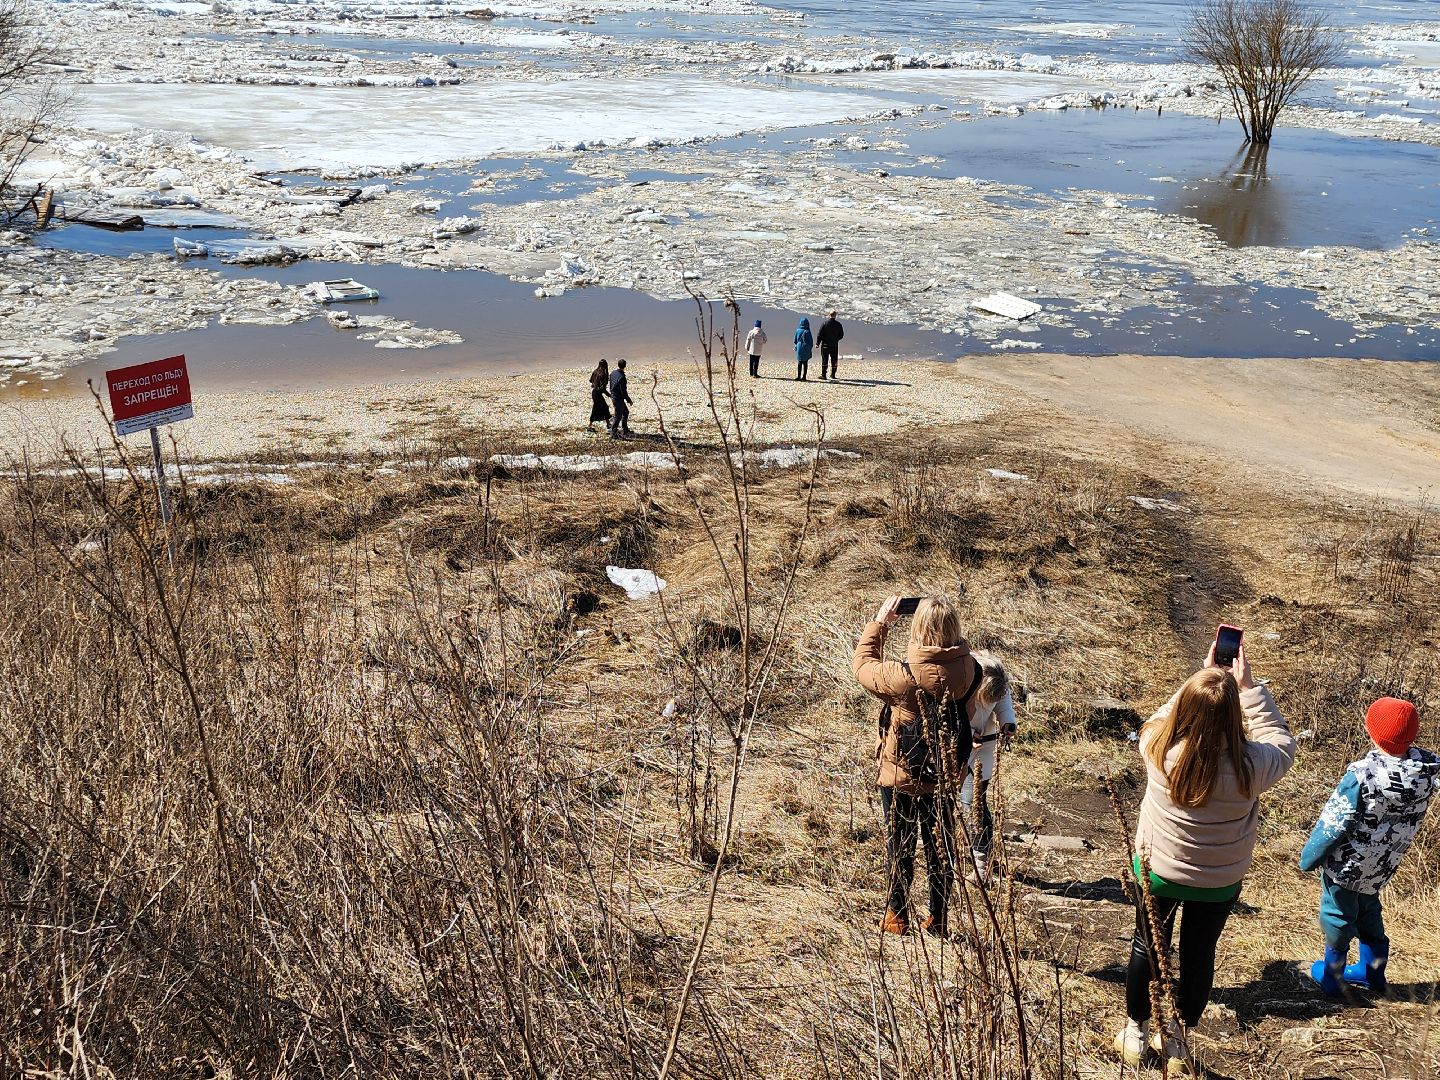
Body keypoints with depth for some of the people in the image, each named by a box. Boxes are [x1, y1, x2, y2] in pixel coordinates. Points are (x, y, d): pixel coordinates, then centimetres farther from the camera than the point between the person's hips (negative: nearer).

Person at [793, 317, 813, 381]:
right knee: (805, 363, 5)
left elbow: (795, 340, 6)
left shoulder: (797, 330, -2)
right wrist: (810, 348, 8)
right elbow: (811, 341, -6)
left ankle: (798, 377, 7)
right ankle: (804, 377, 4)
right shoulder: (807, 331, -12)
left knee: (799, 363, 10)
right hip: (806, 349, -3)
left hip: (799, 349, 3)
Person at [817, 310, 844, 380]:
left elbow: (820, 334, -10)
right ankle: (833, 375, 15)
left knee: (824, 360, 0)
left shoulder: (824, 323, -8)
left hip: (825, 345, -2)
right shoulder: (838, 324, -1)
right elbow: (841, 335, 6)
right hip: (834, 345, 2)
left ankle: (823, 375, -4)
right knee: (834, 361, 12)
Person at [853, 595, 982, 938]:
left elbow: (862, 665, -11)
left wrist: (879, 622, -1)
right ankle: (938, 920, 25)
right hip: (945, 776, 3)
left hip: (900, 776, -3)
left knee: (899, 846, 13)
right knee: (941, 846, 17)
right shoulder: (970, 671, -16)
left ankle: (897, 917, 22)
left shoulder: (906, 677, -27)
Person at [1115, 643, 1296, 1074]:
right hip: (1219, 882, 0)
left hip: (1157, 871, 1)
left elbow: (1164, 716, -3)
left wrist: (1202, 677, -2)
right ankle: (1178, 1042, 39)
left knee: (1147, 948, 22)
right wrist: (1248, 687, -8)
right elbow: (1281, 741, -8)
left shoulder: (1158, 747, -28)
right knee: (1198, 955, 21)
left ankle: (1136, 1032, 40)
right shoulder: (1249, 766, -31)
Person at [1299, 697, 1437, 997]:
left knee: (1338, 916, 15)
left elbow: (1334, 823, -21)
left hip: (1347, 863, -5)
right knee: (1369, 911, 28)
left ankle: (1330, 977, 32)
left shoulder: (1362, 774, -32)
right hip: (1383, 866, 5)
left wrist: (1309, 856, -8)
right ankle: (1372, 972, 41)